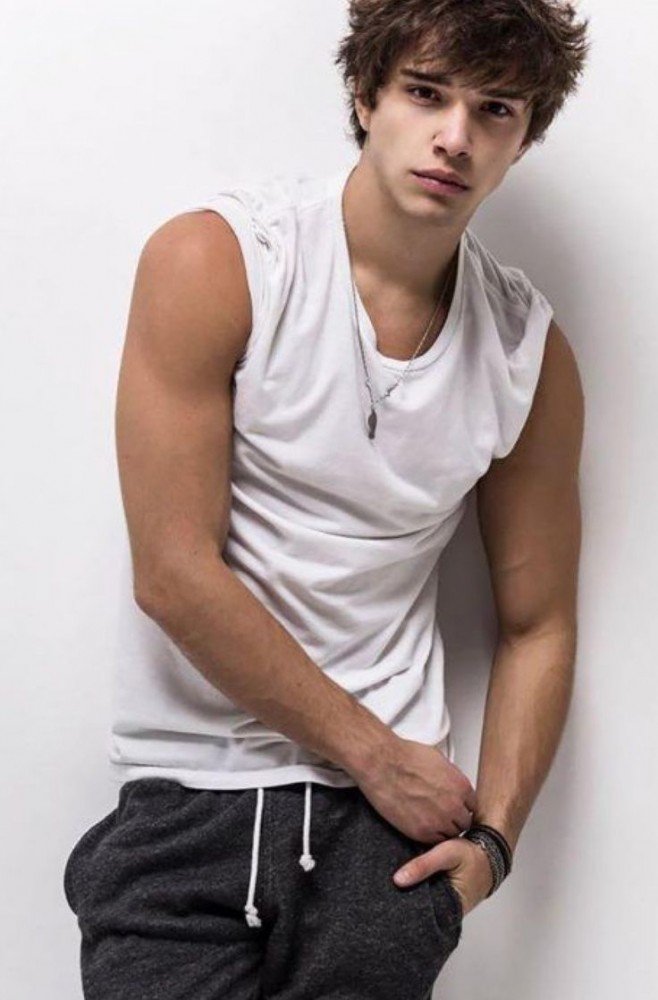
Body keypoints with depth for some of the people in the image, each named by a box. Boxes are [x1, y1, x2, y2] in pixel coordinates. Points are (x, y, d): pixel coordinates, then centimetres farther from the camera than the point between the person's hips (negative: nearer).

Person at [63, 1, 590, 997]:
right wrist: (373, 753, -8)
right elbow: (173, 573, -13)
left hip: (388, 815, 2)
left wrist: (492, 835, -2)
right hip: (184, 804, -2)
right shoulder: (212, 260, -9)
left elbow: (537, 627, 10)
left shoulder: (533, 353, 2)